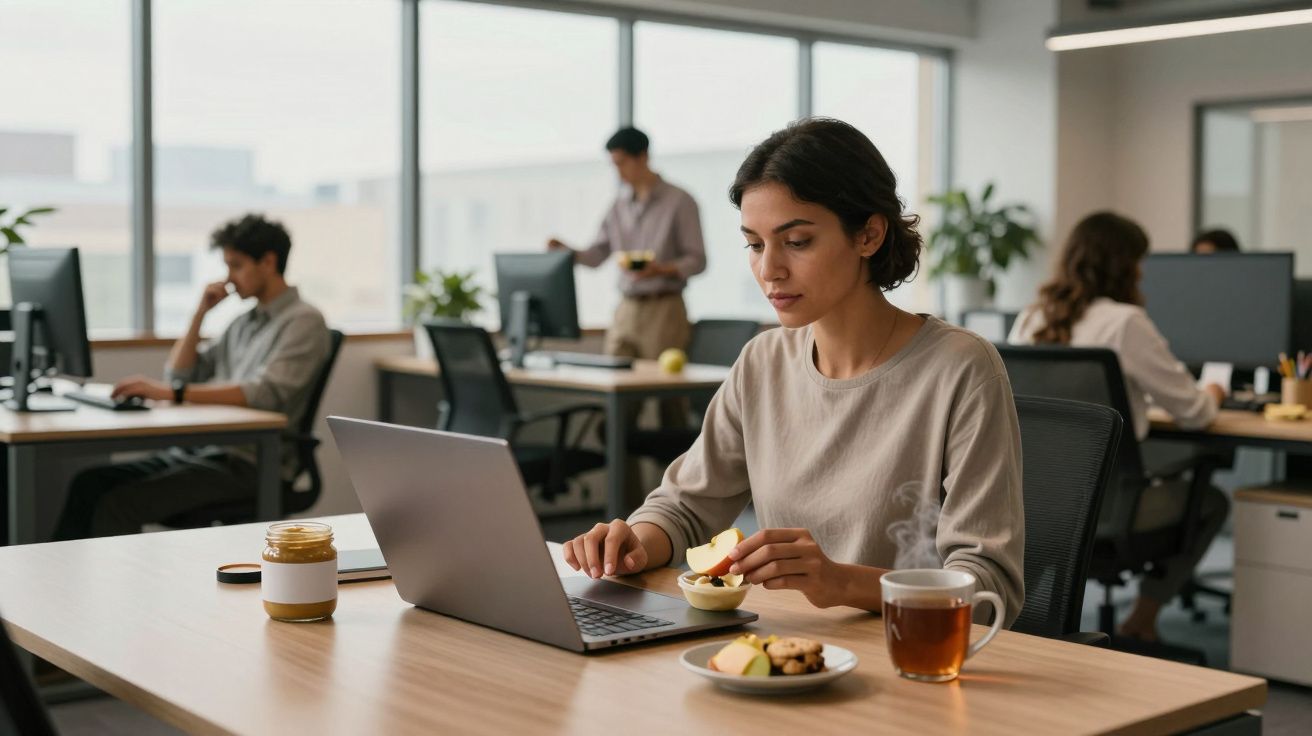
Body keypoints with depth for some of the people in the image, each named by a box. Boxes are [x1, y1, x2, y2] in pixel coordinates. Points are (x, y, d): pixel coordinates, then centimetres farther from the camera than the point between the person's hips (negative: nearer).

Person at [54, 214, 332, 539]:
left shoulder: (304, 321, -7)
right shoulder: (244, 322, 20)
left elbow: (266, 393, -22)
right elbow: (179, 375, 21)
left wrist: (171, 392, -28)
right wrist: (201, 313, 8)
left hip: (248, 464, -8)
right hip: (200, 450, 8)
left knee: (118, 505, -21)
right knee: (90, 484, -7)